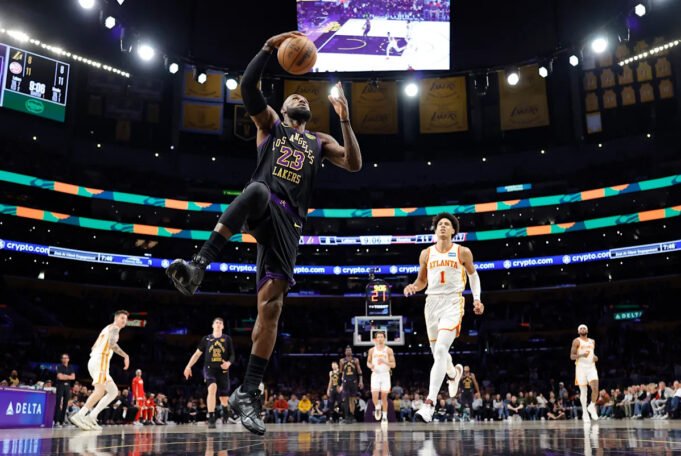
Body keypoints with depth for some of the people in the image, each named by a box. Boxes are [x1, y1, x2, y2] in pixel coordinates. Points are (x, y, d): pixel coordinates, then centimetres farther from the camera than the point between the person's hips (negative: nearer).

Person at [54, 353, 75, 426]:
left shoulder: (71, 367, 14)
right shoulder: (60, 367, 1)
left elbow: (73, 377, 3)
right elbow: (60, 377, -12)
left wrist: (65, 376, -8)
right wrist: (69, 377, -3)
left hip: (67, 386, 5)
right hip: (60, 385, -5)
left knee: (65, 404, 2)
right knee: (58, 403, -10)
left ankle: (62, 421, 6)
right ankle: (56, 421, -12)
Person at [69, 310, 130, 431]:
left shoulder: (108, 329, 29)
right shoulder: (114, 328, 1)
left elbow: (94, 348, 31)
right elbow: (112, 344, -19)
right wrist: (126, 356, -18)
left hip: (94, 361, 10)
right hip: (100, 360, -10)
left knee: (113, 391, 10)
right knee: (100, 390, -22)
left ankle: (91, 417, 0)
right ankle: (79, 416, -32)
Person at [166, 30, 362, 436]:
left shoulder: (321, 142, 27)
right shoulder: (269, 123, 22)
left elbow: (355, 164, 10)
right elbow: (248, 85, 6)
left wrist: (345, 118, 4)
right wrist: (270, 46, 2)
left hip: (288, 223, 2)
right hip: (260, 211, -2)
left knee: (271, 302, -9)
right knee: (258, 190, -41)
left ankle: (248, 393, -6)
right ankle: (200, 265, -42)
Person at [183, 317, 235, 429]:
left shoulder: (227, 339, 5)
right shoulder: (206, 339, 7)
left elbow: (232, 355, 7)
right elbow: (197, 354, 9)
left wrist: (229, 363, -15)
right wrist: (189, 366, 0)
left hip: (222, 370, 1)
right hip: (209, 368, -1)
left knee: (224, 398, 4)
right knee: (212, 388, -29)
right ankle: (211, 419, -26)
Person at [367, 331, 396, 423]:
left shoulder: (389, 350, -1)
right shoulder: (372, 350, 5)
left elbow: (393, 365, -3)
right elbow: (368, 362, 15)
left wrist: (384, 362, -20)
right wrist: (370, 365, -8)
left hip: (385, 375, -1)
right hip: (375, 375, 1)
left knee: (384, 397, 0)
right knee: (374, 396, -11)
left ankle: (385, 416, 13)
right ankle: (377, 408, 20)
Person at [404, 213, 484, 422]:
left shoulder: (462, 252, 3)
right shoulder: (426, 253, 9)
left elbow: (473, 274, 17)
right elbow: (421, 281, 17)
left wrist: (477, 298, 6)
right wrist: (413, 287, -6)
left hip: (452, 303, -4)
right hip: (432, 302, 4)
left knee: (440, 351, -20)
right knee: (437, 352, 14)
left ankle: (430, 403, -24)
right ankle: (454, 373, 51)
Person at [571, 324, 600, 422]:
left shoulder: (592, 341, 16)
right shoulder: (577, 341, 0)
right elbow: (572, 356, -5)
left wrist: (595, 357, 4)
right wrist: (581, 355, -22)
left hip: (591, 367, 4)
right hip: (581, 367, -3)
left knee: (595, 388, -13)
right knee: (583, 391, -1)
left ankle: (592, 406, 11)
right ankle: (584, 412, 11)